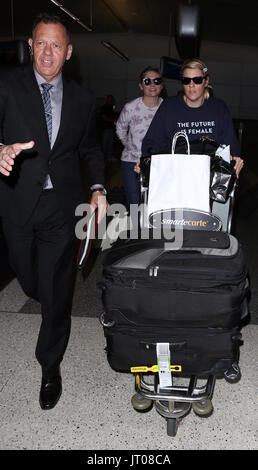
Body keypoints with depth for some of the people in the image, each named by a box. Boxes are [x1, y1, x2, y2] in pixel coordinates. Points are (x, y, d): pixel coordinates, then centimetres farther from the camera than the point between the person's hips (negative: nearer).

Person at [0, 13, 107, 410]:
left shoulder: (82, 99, 9)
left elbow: (89, 149, 18)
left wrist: (98, 188, 4)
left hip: (61, 205, 1)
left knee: (57, 291, 2)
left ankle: (50, 367, 20)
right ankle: (46, 301, 53)